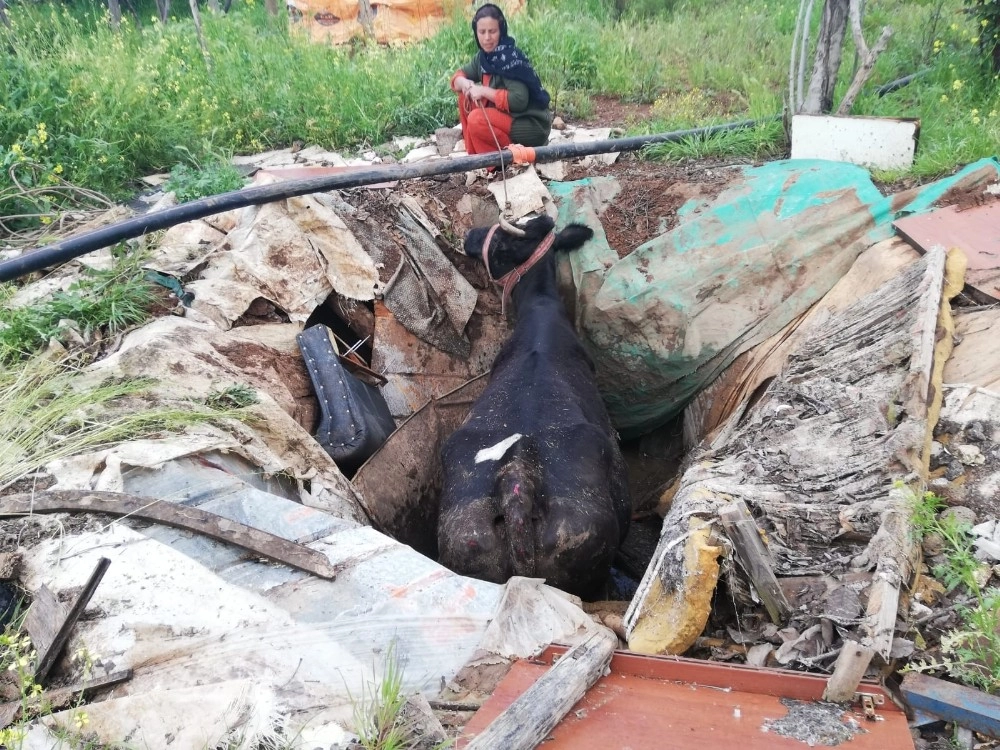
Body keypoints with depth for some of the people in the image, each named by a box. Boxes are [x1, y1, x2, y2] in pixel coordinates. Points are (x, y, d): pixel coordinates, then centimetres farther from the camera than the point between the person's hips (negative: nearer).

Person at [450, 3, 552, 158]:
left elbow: (519, 101, -29)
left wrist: (483, 91, -22)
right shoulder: (484, 56, 3)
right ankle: (475, 155, 7)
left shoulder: (510, 57, -21)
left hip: (533, 125, -9)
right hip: (508, 117, 9)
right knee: (466, 97, 5)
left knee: (477, 119, -24)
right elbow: (458, 76, 12)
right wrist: (465, 84, -13)